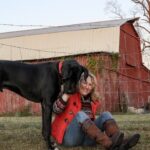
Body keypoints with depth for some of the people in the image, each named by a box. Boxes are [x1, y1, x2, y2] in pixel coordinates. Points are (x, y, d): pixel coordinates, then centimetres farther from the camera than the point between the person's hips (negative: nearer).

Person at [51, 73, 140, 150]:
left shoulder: (93, 101, 14)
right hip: (69, 136, -4)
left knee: (106, 115, -14)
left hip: (86, 137, 5)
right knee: (80, 114, -31)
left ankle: (120, 143, -43)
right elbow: (56, 110, -18)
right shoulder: (70, 95, 0)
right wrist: (67, 93, -25)